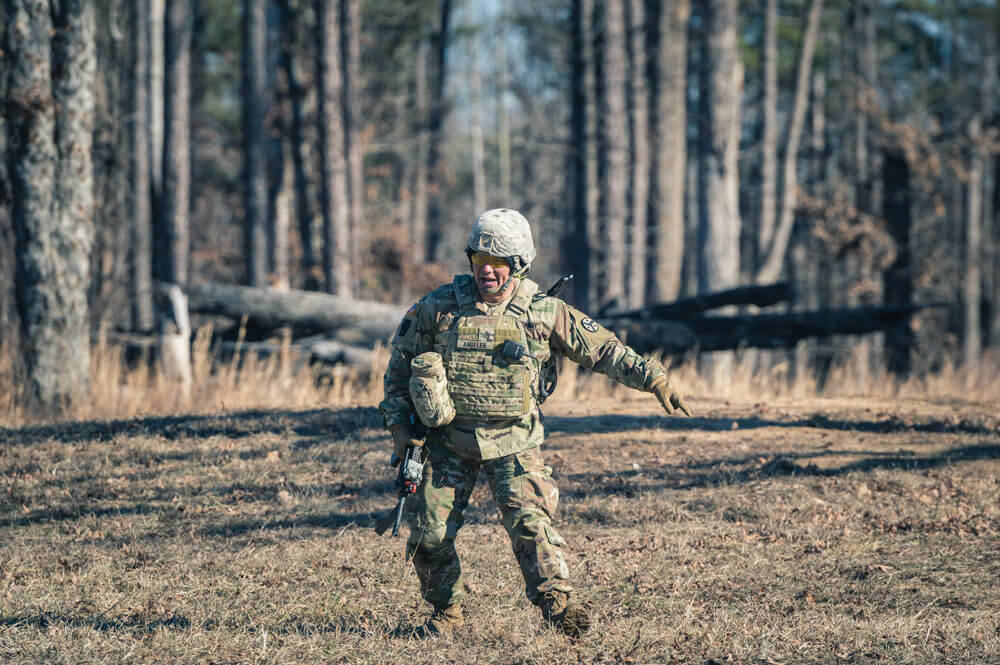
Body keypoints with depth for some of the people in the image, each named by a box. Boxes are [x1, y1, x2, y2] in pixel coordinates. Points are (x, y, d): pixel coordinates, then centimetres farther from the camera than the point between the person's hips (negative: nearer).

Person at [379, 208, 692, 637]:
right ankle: (446, 610, 20)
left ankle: (558, 603, -23)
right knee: (429, 534, 0)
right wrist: (399, 424, 3)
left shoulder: (544, 313, -4)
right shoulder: (439, 307, -3)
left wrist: (653, 378, -5)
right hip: (447, 439, 1)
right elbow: (401, 365, 8)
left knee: (529, 522, -20)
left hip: (512, 442, -1)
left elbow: (603, 349, 2)